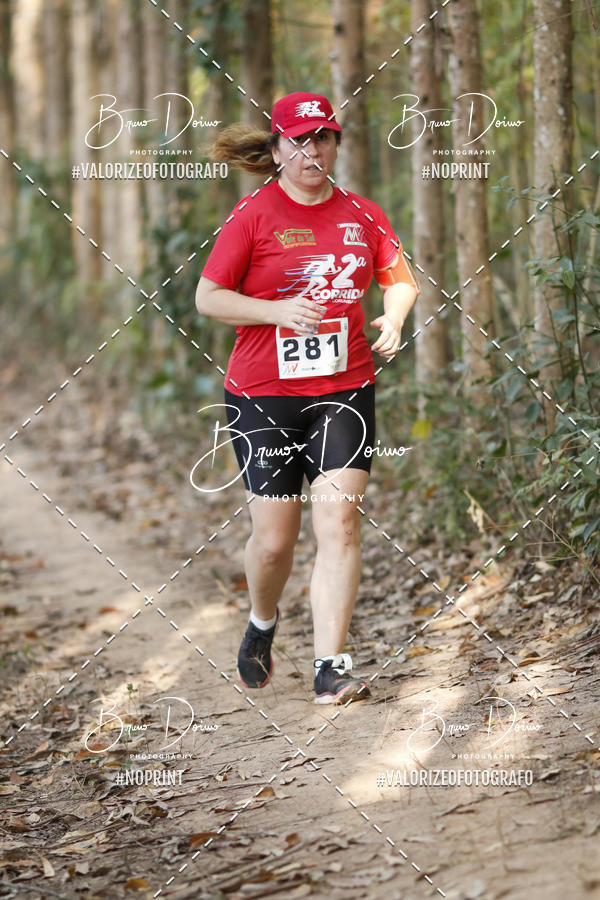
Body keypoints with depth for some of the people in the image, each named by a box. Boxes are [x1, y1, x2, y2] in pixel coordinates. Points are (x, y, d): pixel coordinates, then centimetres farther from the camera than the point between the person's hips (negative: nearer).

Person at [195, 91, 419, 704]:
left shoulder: (361, 215, 7)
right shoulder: (254, 214, -3)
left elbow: (401, 278, 22)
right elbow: (208, 297, -4)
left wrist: (394, 317, 1)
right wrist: (279, 311, -18)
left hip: (344, 389, 2)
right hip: (263, 394, -2)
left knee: (339, 521, -12)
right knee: (274, 538, 1)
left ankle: (330, 668, -10)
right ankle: (262, 626, 34)